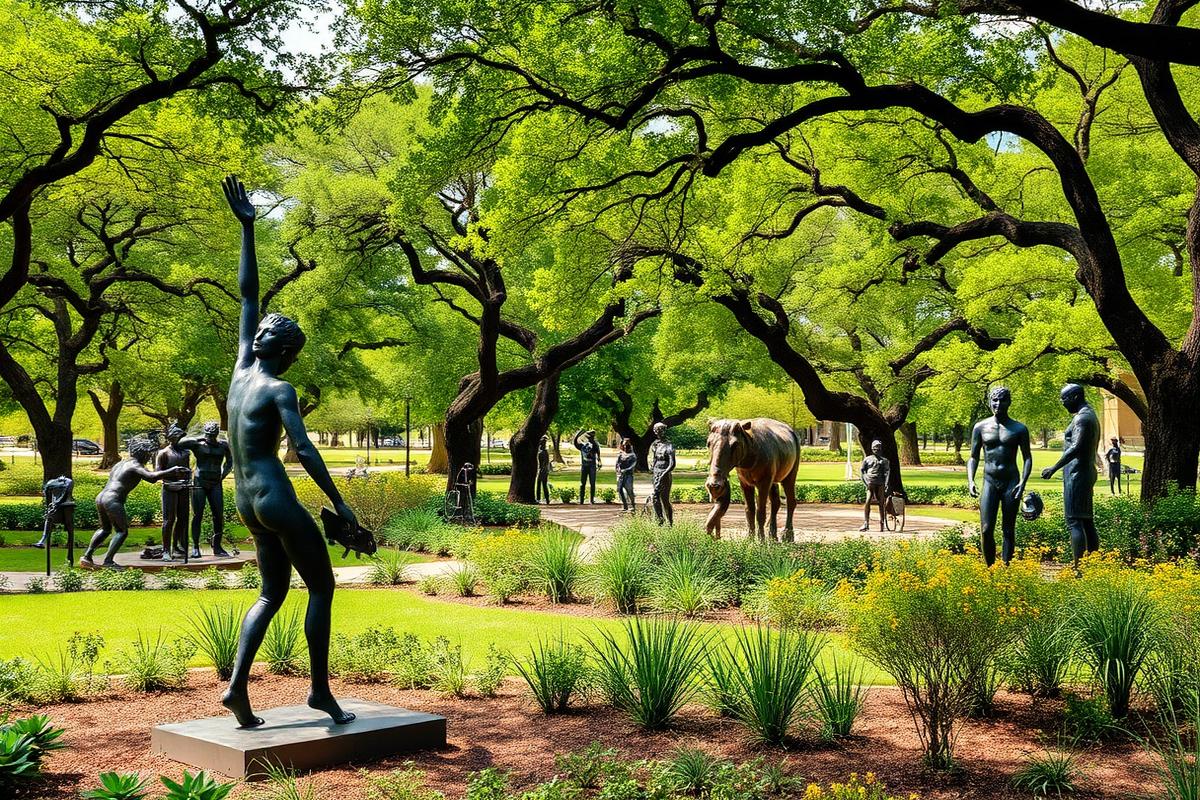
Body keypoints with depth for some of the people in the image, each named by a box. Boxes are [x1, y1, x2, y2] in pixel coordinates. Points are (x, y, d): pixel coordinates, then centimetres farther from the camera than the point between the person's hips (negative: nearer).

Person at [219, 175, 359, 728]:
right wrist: (338, 502, -18)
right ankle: (320, 689, 5)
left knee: (273, 592, 15)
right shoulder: (278, 389, -12)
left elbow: (248, 298, 13)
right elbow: (304, 449, -20)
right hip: (276, 498, -9)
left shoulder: (242, 369, 9)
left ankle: (236, 684, 3)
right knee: (321, 588, 3)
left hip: (247, 501, 9)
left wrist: (247, 228, 15)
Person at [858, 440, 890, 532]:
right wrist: (865, 482, -3)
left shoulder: (884, 461, 16)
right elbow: (861, 470, 11)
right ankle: (866, 523, -17)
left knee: (881, 504, 1)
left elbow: (887, 472, 6)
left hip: (880, 484, 1)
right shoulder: (867, 459, 16)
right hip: (870, 483, -1)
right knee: (867, 502, -16)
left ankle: (881, 524, 9)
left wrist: (886, 485, -8)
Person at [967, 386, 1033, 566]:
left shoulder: (1019, 429, 2)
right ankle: (990, 568, 6)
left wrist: (1023, 482, -10)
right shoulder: (981, 427, 4)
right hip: (989, 482, 0)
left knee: (1008, 530, 2)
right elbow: (973, 457, 8)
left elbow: (1027, 457, 5)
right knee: (986, 530, -8)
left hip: (1011, 483, 0)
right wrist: (970, 481, -7)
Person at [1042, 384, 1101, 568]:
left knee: (1074, 522, -11)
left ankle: (1078, 567, -13)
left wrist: (1054, 468, -21)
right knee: (1087, 521, 11)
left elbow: (1076, 448, -23)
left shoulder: (1082, 417, -13)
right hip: (1088, 471, 10)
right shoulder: (1091, 415, 19)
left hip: (1077, 474, -10)